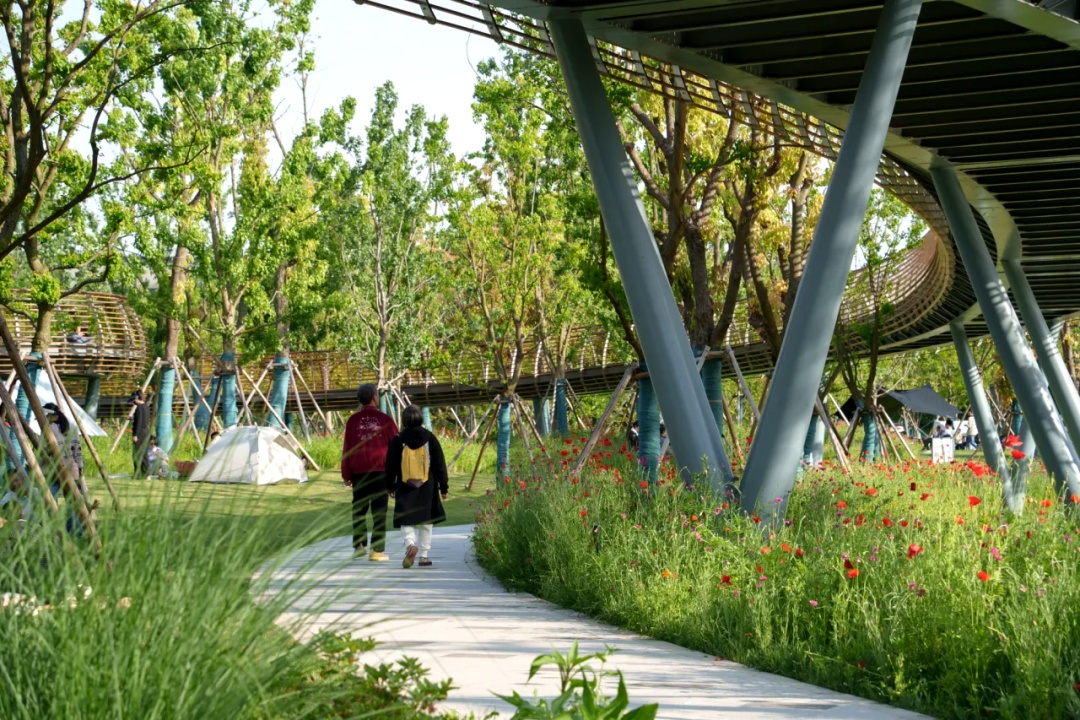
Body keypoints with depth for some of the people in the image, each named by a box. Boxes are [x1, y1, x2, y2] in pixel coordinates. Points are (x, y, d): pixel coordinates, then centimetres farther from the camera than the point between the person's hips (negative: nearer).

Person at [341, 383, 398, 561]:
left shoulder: (353, 421, 3)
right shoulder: (385, 419, -1)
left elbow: (346, 449, 5)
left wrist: (346, 475, 11)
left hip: (358, 472, 2)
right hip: (381, 471, -2)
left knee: (359, 509, 12)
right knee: (379, 511, 0)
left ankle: (358, 545, 7)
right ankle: (377, 550, -1)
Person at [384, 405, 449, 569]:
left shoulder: (398, 440, -2)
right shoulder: (430, 438, -1)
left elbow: (390, 466, 3)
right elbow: (440, 464, 1)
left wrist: (390, 486, 16)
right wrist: (444, 486, 9)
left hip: (405, 488, -1)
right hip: (427, 488, 1)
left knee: (406, 520, 2)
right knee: (426, 522, 12)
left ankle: (410, 544, -27)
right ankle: (424, 555, 13)